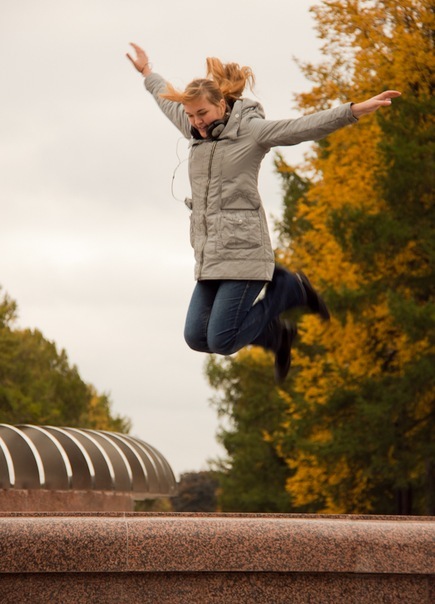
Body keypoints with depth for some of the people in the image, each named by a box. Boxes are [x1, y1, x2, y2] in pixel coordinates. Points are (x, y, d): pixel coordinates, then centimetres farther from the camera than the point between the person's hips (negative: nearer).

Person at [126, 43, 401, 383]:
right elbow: (169, 103, 34)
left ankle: (288, 289, 11)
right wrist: (148, 74, 50)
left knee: (222, 341, -12)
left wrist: (358, 110, -28)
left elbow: (306, 127, -17)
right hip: (209, 256, 8)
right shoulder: (197, 131, 13)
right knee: (197, 337, 3)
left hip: (243, 252, -8)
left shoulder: (252, 131, -6)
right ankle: (277, 336, 24)